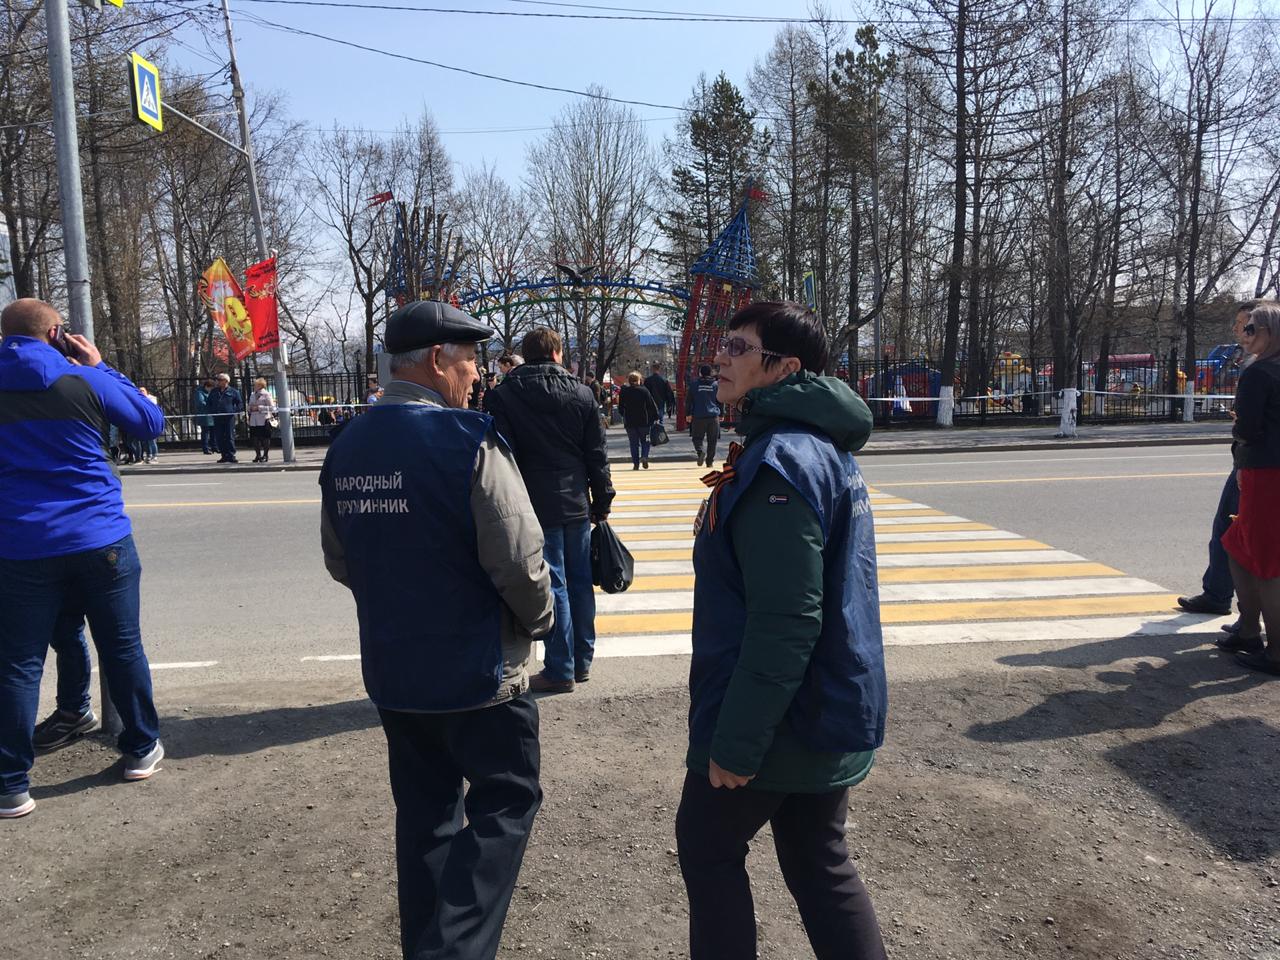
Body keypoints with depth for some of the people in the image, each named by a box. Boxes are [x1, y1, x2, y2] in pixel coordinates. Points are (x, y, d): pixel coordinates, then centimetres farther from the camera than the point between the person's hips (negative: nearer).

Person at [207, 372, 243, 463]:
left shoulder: (233, 391, 4)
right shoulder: (214, 391, 16)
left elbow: (240, 404, 6)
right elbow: (209, 403, 25)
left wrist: (235, 411, -8)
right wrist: (211, 412, 10)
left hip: (229, 418, -4)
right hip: (217, 418, 4)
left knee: (230, 437, -5)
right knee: (219, 438, 3)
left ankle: (231, 456, -3)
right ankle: (224, 456, 9)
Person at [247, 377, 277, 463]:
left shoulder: (266, 394, -3)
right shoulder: (252, 395, 16)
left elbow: (271, 407, -10)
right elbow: (249, 406, 25)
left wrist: (259, 408, -14)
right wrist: (250, 409, 3)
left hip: (264, 420, -6)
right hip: (253, 421, 6)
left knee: (265, 439, -2)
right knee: (255, 438, 6)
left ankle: (265, 455, 8)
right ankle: (258, 455, 16)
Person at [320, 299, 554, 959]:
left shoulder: (346, 448, 2)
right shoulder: (467, 440, -20)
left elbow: (340, 563, 10)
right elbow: (519, 561, -20)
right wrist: (539, 619, -1)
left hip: (389, 670, 7)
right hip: (476, 670, -7)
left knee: (424, 809, 20)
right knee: (506, 801, 10)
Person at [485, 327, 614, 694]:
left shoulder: (503, 395, -5)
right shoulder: (582, 393, 2)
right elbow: (597, 455, 3)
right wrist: (602, 501, 12)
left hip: (537, 506, -3)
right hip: (577, 503, 3)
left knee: (553, 587, 2)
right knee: (580, 583, 12)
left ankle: (560, 670, 7)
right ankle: (582, 661, 23)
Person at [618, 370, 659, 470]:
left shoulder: (624, 392, -1)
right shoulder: (644, 390, -5)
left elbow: (620, 407, 7)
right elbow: (652, 405, -5)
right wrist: (656, 417, 1)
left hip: (629, 422, 1)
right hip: (644, 421, -1)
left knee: (634, 443, 8)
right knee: (645, 441, 11)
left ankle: (635, 463, 3)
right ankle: (644, 456, -12)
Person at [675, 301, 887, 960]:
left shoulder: (778, 462, -23)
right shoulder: (828, 449, 9)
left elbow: (784, 625, -27)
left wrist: (736, 743, -20)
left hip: (780, 723, -9)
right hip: (831, 710, 9)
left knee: (708, 847, 13)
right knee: (818, 862, 20)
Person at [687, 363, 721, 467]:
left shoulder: (695, 384, 2)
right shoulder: (716, 384, 5)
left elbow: (689, 400, 5)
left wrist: (689, 414, 13)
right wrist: (721, 414, 17)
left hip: (698, 416, -1)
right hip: (713, 416, 1)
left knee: (697, 437, 8)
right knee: (712, 440, 8)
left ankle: (700, 451, -20)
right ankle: (710, 461, 8)